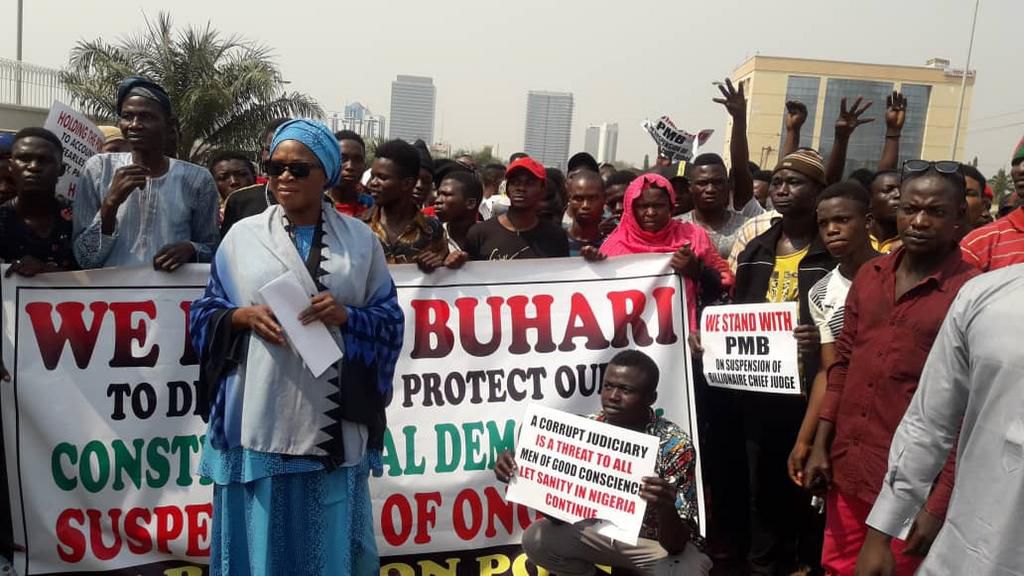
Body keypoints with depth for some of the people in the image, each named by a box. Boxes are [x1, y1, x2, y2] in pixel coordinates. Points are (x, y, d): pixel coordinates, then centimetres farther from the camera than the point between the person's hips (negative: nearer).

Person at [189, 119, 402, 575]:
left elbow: (389, 319, 6)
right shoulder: (242, 235, 6)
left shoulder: (360, 239, 5)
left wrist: (347, 315, -14)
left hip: (333, 422, 0)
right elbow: (206, 312, 9)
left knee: (329, 539, 8)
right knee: (260, 534, 8)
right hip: (261, 417, 0)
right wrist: (244, 316, -11)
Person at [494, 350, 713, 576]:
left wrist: (665, 508, -50)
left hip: (661, 543, -3)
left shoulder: (675, 445, -25)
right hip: (606, 532, 3)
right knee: (536, 539, -18)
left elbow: (675, 543, -28)